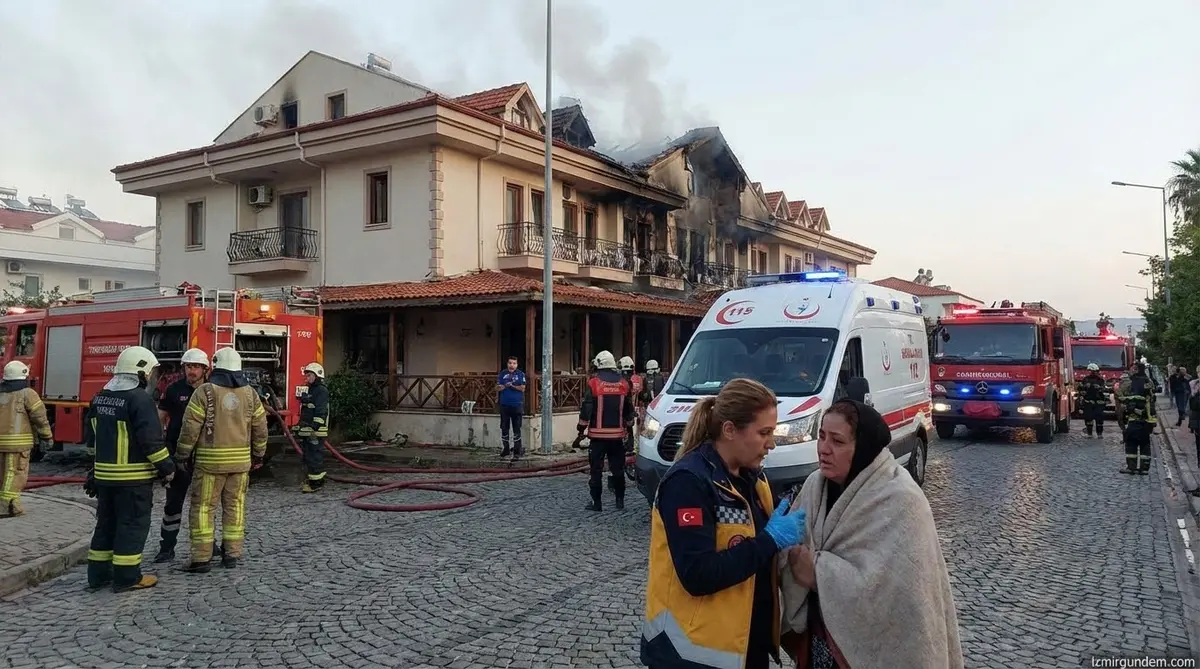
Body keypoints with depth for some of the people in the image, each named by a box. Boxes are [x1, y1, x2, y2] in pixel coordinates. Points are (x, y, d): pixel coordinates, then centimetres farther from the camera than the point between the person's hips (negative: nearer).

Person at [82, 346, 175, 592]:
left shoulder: (100, 398, 10)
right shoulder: (140, 399, -17)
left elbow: (90, 436, 18)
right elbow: (151, 440, -20)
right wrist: (166, 467, -10)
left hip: (104, 474, 8)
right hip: (133, 477, -8)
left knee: (106, 523, 16)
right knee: (133, 524, 0)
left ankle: (98, 574, 22)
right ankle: (126, 577, 3)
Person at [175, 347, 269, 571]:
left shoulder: (205, 391, -7)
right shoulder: (250, 393, 5)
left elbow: (190, 427, -8)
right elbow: (260, 428, 8)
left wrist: (182, 455, 3)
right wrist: (258, 455, 19)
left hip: (210, 460, -4)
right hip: (240, 460, 4)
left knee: (203, 508, 3)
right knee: (235, 507, 11)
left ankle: (202, 558, 4)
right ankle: (232, 555, 14)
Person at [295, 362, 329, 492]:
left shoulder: (321, 391, -13)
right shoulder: (311, 390, 20)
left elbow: (320, 412, -21)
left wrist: (315, 429, -26)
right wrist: (300, 426, 25)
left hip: (316, 432, -10)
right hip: (307, 431, 10)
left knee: (315, 457, -8)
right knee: (308, 456, 15)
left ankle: (316, 483, -5)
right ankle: (309, 479, 24)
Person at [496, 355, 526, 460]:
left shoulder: (520, 374, 2)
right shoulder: (502, 374, 9)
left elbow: (522, 388, -5)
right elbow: (497, 387, 3)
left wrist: (512, 385, -12)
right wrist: (505, 386, -15)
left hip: (516, 405, -3)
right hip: (504, 405, 3)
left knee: (516, 429, -2)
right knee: (504, 428, 9)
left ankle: (517, 451, 2)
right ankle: (505, 448, 22)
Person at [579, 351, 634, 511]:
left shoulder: (593, 383, -8)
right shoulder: (624, 384, 5)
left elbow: (586, 409, -9)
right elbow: (629, 409, 13)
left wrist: (581, 429, 0)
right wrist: (629, 427, 24)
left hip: (598, 434, -4)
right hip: (618, 434, 4)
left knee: (595, 469, 3)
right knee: (618, 468, 13)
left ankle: (596, 502, 5)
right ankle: (620, 500, 18)